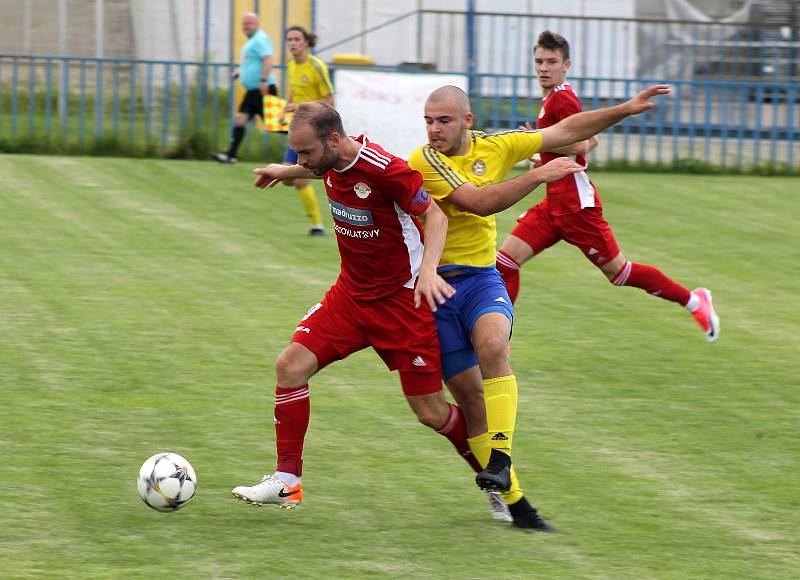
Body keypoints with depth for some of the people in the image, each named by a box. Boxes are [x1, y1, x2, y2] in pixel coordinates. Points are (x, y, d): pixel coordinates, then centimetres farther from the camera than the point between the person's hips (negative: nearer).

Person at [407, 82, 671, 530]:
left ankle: (500, 459, -34)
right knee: (469, 394, -5)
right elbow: (479, 202, -22)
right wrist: (539, 176, -23)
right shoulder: (424, 161, -11)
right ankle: (513, 499, 3)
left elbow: (565, 132, 10)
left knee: (492, 344, -31)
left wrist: (626, 110, 5)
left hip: (481, 277, 2)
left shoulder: (494, 147, 5)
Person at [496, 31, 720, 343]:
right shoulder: (555, 98, 16)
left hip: (575, 205, -10)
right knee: (506, 260, -2)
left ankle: (694, 300, 14)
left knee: (618, 271, 0)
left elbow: (580, 144, -25)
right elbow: (591, 140, 25)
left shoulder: (561, 98, -14)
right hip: (555, 205, 10)